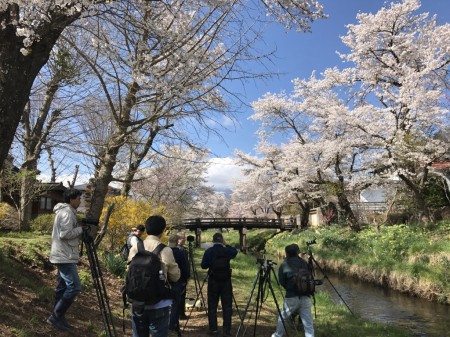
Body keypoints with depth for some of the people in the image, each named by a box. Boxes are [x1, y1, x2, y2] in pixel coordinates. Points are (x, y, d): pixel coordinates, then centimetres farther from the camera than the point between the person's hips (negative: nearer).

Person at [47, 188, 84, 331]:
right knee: (74, 286, -11)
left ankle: (58, 317, 18)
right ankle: (55, 316, -4)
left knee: (63, 287, 12)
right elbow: (65, 234, -24)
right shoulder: (67, 212, -16)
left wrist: (79, 232, 10)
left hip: (63, 256, 11)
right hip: (65, 257, -11)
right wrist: (81, 229, -12)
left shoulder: (66, 211, 17)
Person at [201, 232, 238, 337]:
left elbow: (203, 266, 0)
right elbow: (235, 252, 19)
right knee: (227, 306, 7)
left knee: (212, 306, 8)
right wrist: (226, 245, 17)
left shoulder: (208, 251, -6)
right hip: (226, 281, 0)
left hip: (213, 281, 0)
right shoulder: (227, 250, -4)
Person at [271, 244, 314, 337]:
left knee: (283, 318, 20)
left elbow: (281, 282, 3)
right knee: (308, 324, 3)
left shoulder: (284, 265, 1)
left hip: (291, 297, -1)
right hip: (305, 297, 2)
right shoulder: (304, 263, 9)